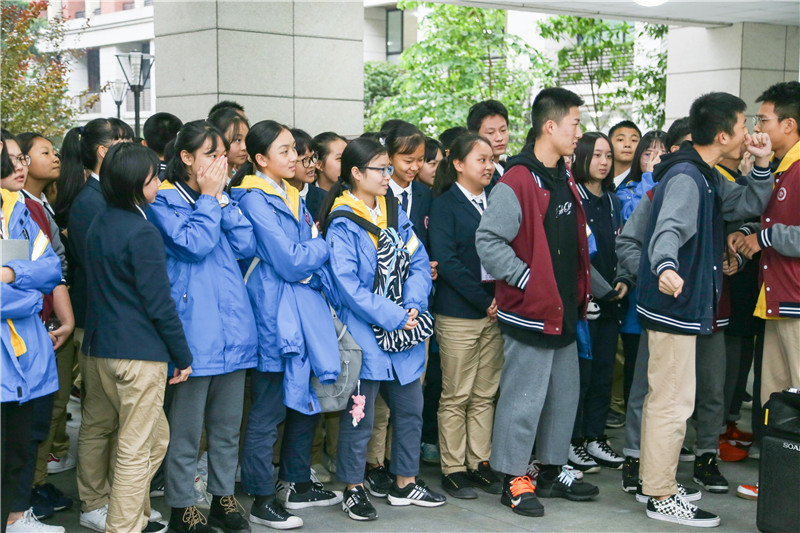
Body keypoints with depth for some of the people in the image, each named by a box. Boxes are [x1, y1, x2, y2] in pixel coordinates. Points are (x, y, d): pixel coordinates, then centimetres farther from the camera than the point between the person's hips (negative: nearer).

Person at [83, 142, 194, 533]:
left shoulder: (99, 224, 11)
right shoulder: (141, 232, -16)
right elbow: (159, 303, -15)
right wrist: (183, 356, -6)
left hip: (101, 349, 9)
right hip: (140, 353, -9)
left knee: (155, 437, 21)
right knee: (135, 448, 0)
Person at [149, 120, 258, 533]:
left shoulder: (222, 198, 15)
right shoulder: (164, 199, -4)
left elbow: (246, 245, 2)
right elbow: (193, 244, -19)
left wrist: (222, 198, -3)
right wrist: (209, 198, -9)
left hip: (232, 325, 7)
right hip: (194, 326, -7)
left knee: (228, 423, 14)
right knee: (186, 425, 0)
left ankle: (224, 496, 26)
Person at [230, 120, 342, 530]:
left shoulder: (291, 197, 14)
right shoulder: (255, 201, -14)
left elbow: (310, 253, 16)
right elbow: (290, 262, -17)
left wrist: (311, 252, -4)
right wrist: (324, 246, -2)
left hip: (304, 312, 9)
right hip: (275, 316, -9)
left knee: (305, 401, 16)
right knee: (269, 410, -1)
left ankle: (298, 484, 29)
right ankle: (261, 500, 8)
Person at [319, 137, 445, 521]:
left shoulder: (396, 214, 8)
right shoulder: (342, 225, -12)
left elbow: (419, 263, 5)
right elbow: (347, 284, -18)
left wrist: (414, 306, -12)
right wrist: (392, 317, -19)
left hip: (404, 331, 7)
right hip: (364, 334, -7)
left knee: (410, 409, 14)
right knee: (359, 416, 2)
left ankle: (405, 482, 29)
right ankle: (353, 488, 18)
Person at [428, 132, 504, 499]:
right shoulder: (444, 205, -4)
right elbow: (446, 262, -12)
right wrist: (484, 301, -12)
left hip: (494, 311, 5)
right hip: (458, 314, -5)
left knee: (485, 394, 9)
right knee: (456, 396, 1)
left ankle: (480, 463, 17)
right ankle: (453, 469, 10)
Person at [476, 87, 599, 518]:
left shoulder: (564, 179, 13)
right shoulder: (516, 182, -17)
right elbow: (488, 241, -21)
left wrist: (579, 290, 15)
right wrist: (526, 279, -18)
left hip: (564, 311, 9)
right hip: (530, 311, -9)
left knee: (564, 394, 17)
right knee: (524, 398, -1)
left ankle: (552, 470, 30)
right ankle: (513, 480, 12)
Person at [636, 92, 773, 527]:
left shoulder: (706, 177, 13)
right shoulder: (685, 177, -19)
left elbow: (748, 204, 21)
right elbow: (669, 229, -34)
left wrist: (762, 165, 5)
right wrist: (665, 267, -53)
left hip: (681, 306, 11)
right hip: (675, 305, -11)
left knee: (662, 398, 17)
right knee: (674, 402, -5)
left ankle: (653, 483, 28)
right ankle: (661, 498, 3)